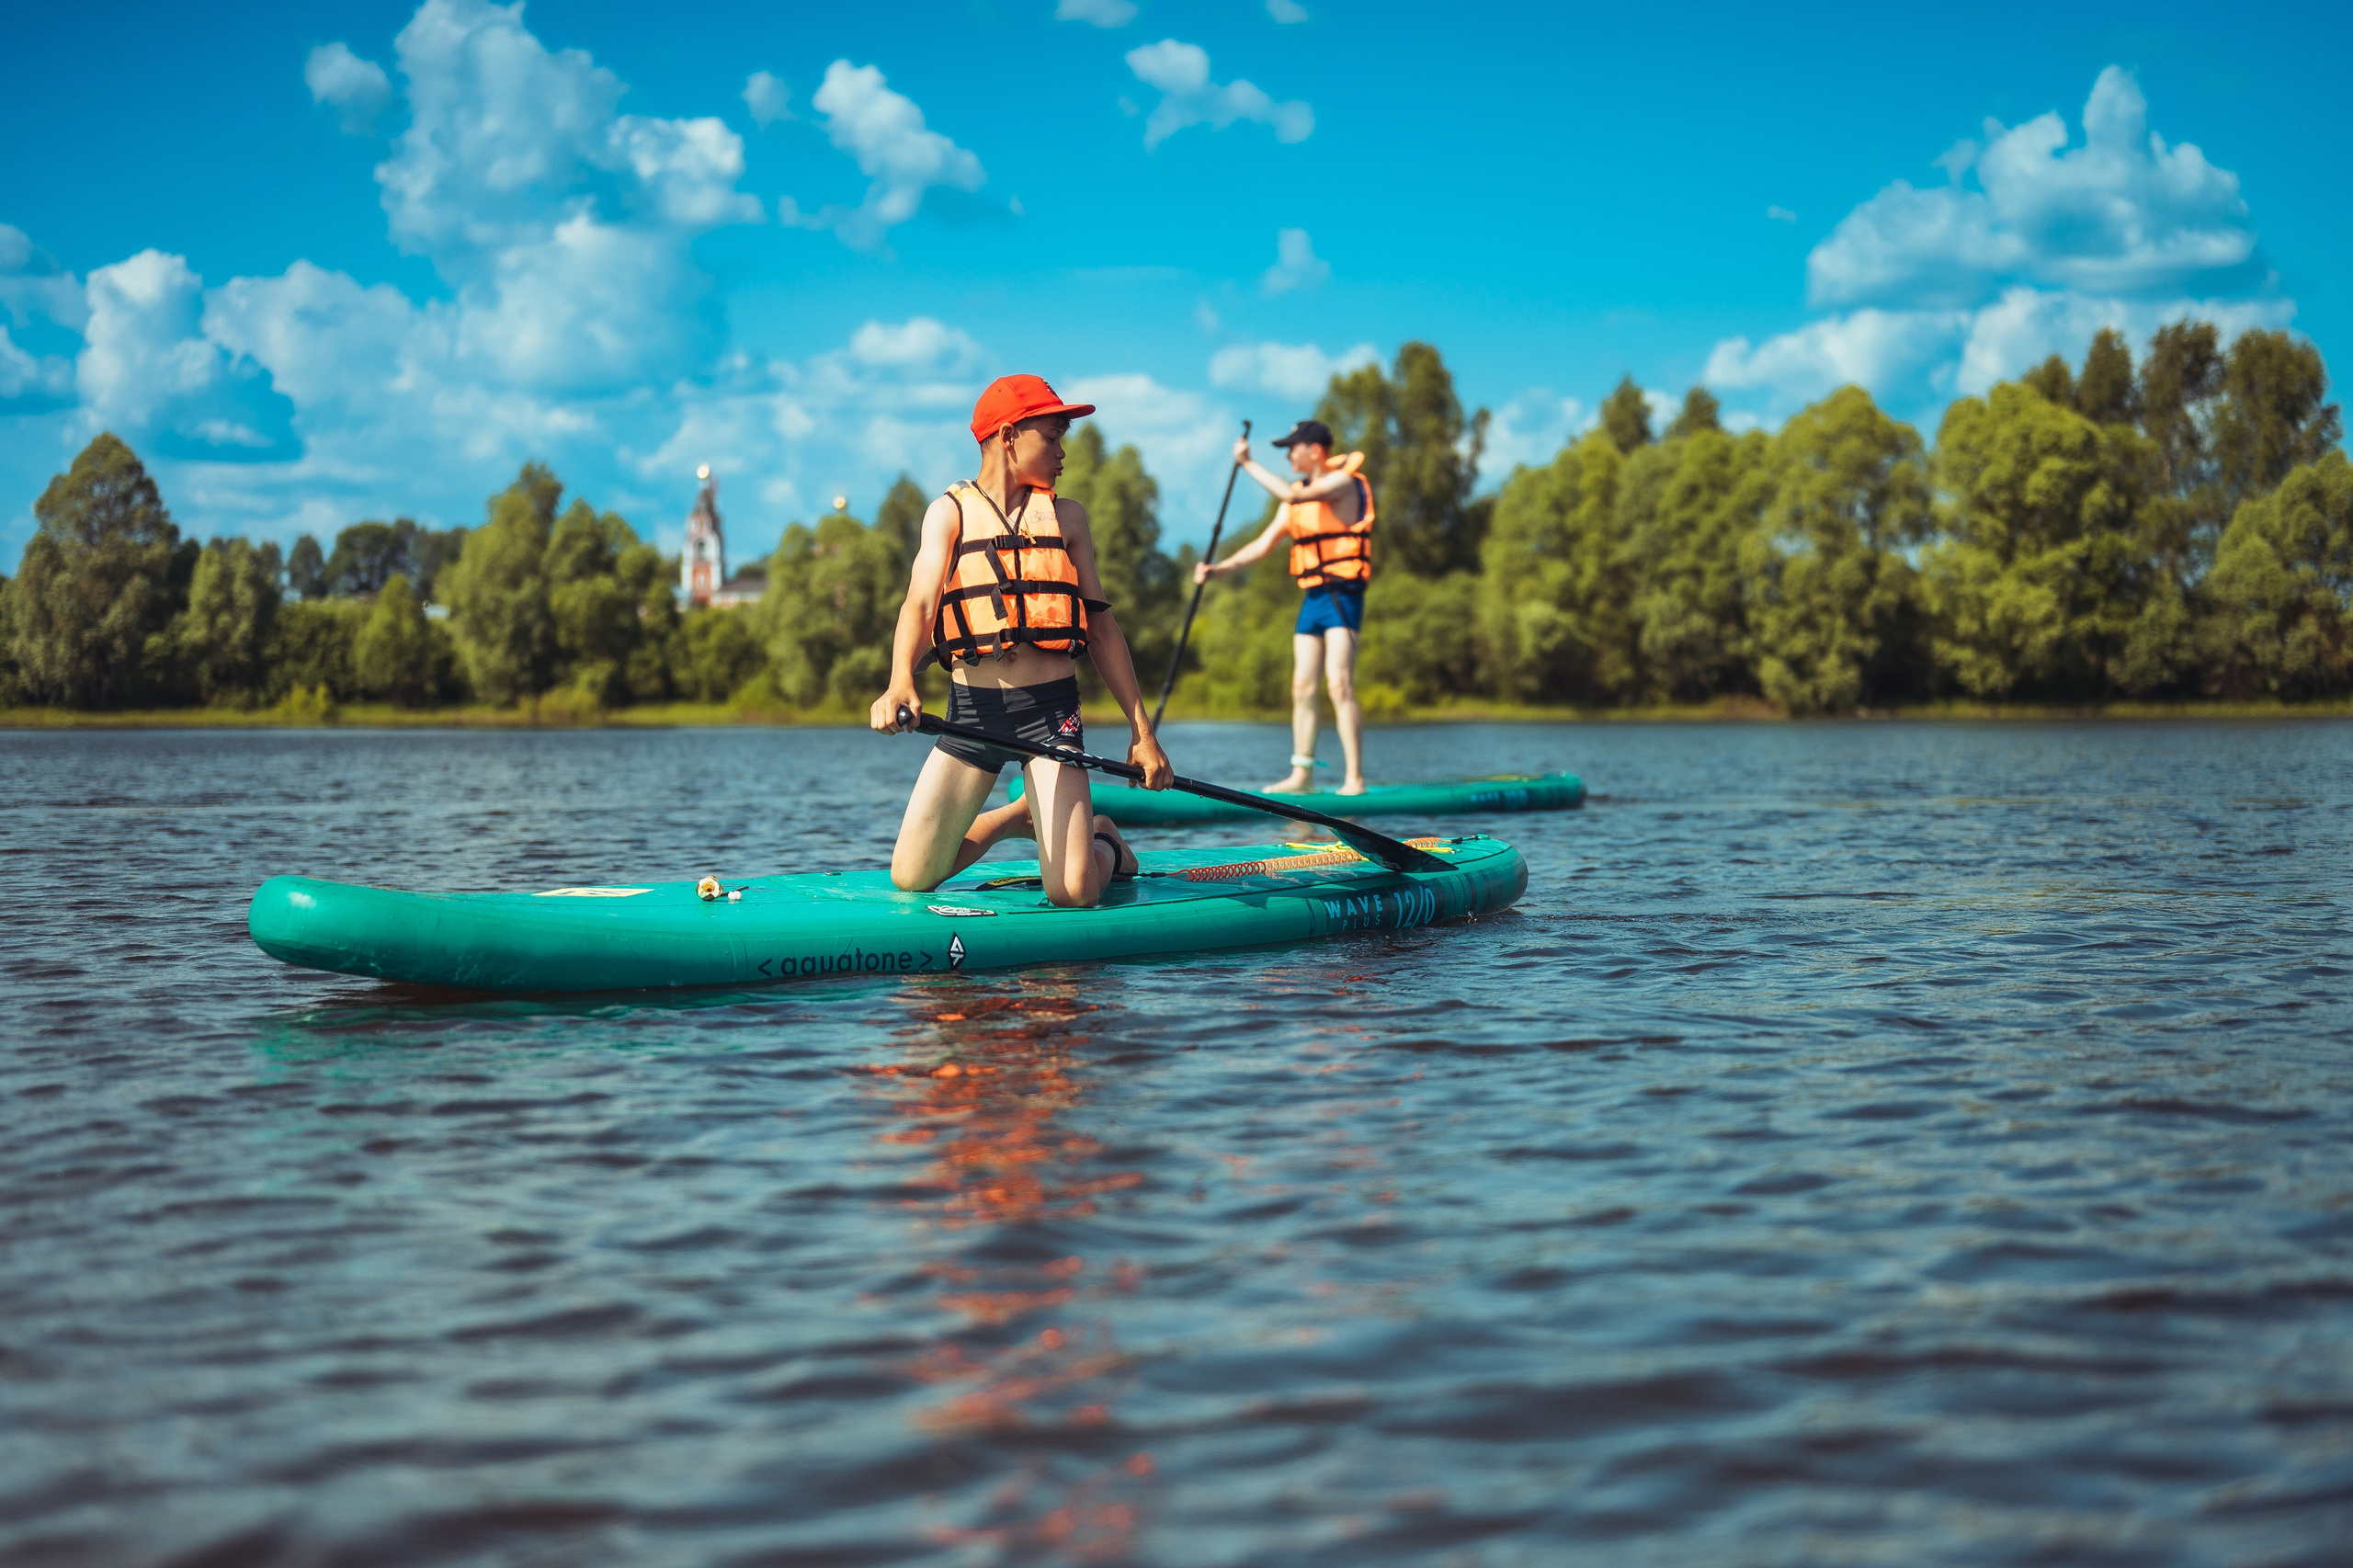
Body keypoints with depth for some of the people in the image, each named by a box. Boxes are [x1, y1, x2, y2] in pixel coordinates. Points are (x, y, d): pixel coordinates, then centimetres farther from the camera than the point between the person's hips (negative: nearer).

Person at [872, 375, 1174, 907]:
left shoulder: (1065, 517, 10)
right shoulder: (950, 513, 3)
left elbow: (1101, 625, 10)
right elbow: (921, 603, -12)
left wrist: (1141, 730, 5)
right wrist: (901, 682, -33)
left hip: (1049, 709, 0)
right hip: (970, 709, 0)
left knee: (1074, 893, -14)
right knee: (910, 880, 2)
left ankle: (1104, 840, 24)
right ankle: (1015, 817, 29)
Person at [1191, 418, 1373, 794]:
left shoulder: (1343, 482, -8)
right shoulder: (1298, 494, 17)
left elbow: (1290, 495, -24)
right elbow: (1264, 544, 17)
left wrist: (1247, 463, -16)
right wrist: (1218, 568, 6)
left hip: (1342, 597, -8)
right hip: (1312, 598, 8)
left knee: (1340, 686, -15)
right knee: (1302, 687, 6)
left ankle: (1355, 780, -16)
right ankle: (1302, 774, 11)